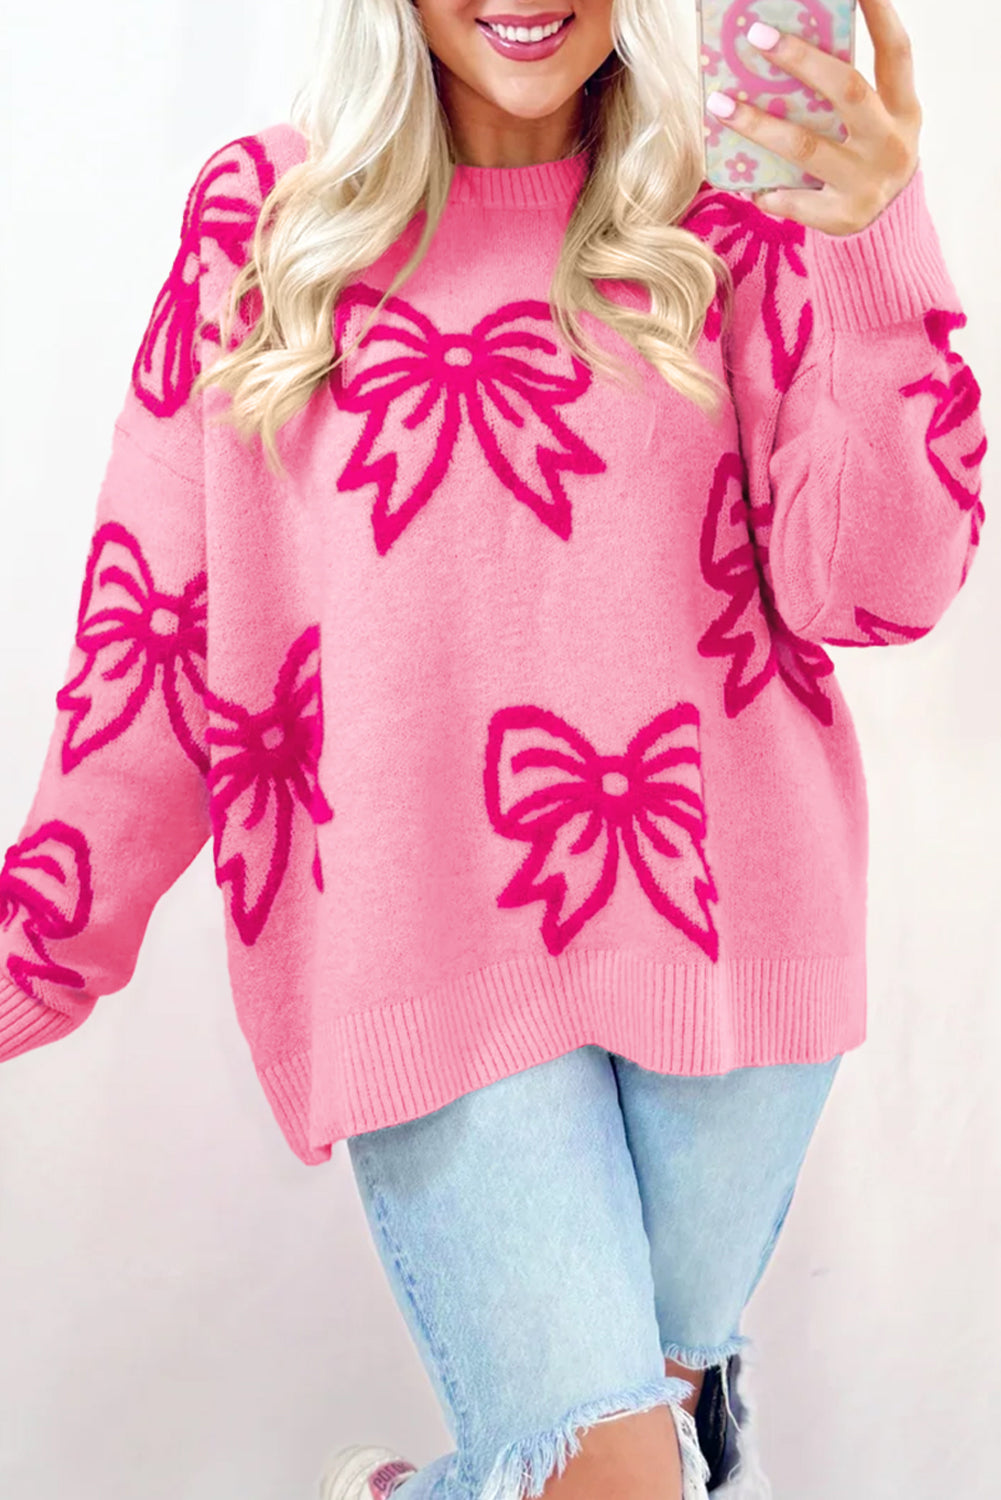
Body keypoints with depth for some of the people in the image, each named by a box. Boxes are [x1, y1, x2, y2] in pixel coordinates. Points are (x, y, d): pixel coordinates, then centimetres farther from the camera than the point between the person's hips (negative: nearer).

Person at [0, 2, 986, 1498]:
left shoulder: (730, 221, 4)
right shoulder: (265, 214, 3)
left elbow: (873, 586, -7)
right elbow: (160, 620, 4)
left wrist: (877, 246, -19)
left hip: (716, 913, 3)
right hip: (427, 942, -2)